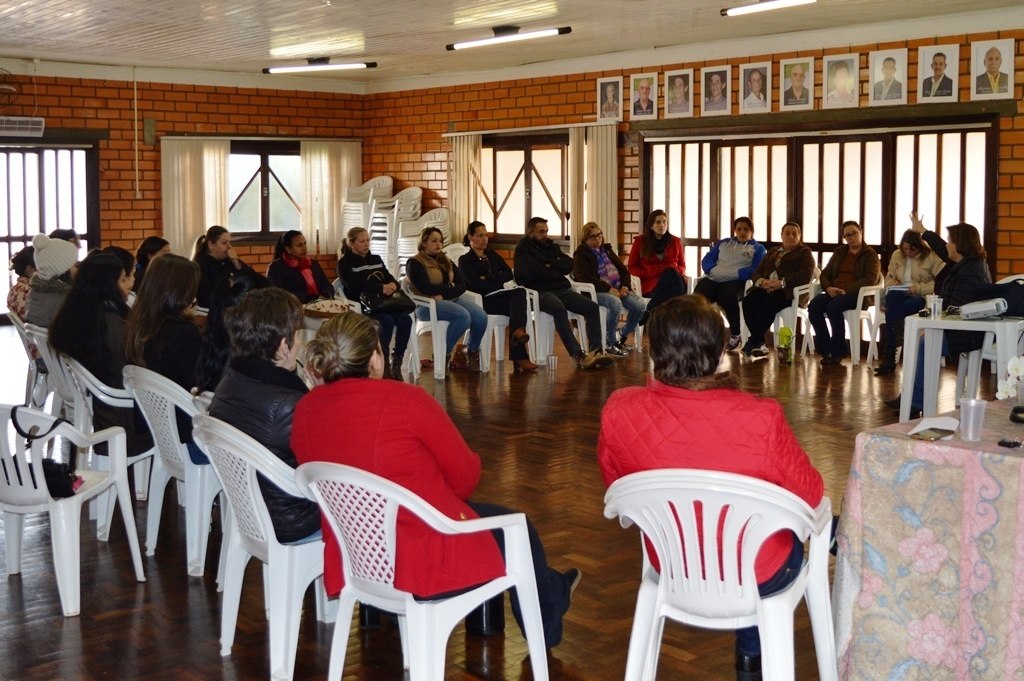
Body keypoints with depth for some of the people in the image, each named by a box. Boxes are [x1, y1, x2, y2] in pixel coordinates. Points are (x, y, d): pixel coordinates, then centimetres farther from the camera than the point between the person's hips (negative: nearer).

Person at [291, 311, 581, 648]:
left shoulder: (304, 409, -4)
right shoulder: (404, 399, -20)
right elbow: (466, 475, -10)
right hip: (426, 557, -7)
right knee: (517, 527, 23)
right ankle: (547, 626, 49)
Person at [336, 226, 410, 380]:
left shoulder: (376, 259, 22)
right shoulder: (345, 263, 2)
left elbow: (389, 278, 12)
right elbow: (354, 285, -17)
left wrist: (393, 285, -15)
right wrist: (381, 288, -25)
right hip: (361, 306, -6)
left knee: (405, 319, -23)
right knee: (387, 321, -33)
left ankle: (397, 363, -15)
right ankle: (385, 364, -20)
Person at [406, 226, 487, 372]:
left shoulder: (446, 261, 20)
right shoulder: (415, 263, 1)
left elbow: (462, 285, 8)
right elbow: (426, 288, -14)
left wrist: (443, 294, -11)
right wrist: (450, 287, -3)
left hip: (450, 299, 6)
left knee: (481, 317, -20)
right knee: (463, 316, -33)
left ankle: (472, 352, 3)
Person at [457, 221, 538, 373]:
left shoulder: (492, 255, 25)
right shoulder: (465, 261, 9)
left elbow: (509, 274, 8)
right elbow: (476, 284, -9)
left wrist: (488, 278, -4)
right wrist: (499, 285, -7)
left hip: (501, 297, 5)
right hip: (483, 301, -5)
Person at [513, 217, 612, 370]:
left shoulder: (551, 246, 22)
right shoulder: (523, 250, 3)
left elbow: (569, 265, 9)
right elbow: (534, 273, -15)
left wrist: (550, 264, -7)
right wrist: (557, 272, -1)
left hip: (562, 289, 7)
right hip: (540, 292, -7)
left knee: (592, 307, -11)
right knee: (559, 309, -37)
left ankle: (596, 351, -20)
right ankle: (578, 356, -41)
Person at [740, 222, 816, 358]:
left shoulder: (804, 252, 11)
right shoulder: (772, 252, 28)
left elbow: (806, 275, -8)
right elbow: (756, 272, 19)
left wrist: (781, 282, -19)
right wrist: (761, 281, -7)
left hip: (788, 291, -5)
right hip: (766, 288, 5)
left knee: (768, 304, -37)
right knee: (748, 301, -28)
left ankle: (753, 342, -28)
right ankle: (759, 343, -23)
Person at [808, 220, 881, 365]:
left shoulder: (870, 255, 5)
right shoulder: (839, 251, 22)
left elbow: (871, 278, -11)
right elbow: (825, 273, 19)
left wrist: (846, 290, -22)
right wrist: (828, 288, -5)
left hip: (856, 294, -5)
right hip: (833, 292, 5)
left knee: (834, 306, -36)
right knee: (814, 305, -27)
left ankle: (838, 352, -23)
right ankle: (825, 350, -19)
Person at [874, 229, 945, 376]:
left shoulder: (932, 257, -3)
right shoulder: (897, 255, 15)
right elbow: (889, 277, 23)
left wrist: (918, 288, -23)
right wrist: (892, 284, -3)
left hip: (922, 298, -4)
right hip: (900, 295, 4)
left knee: (892, 312, -36)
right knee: (892, 298, -37)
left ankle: (889, 358, -27)